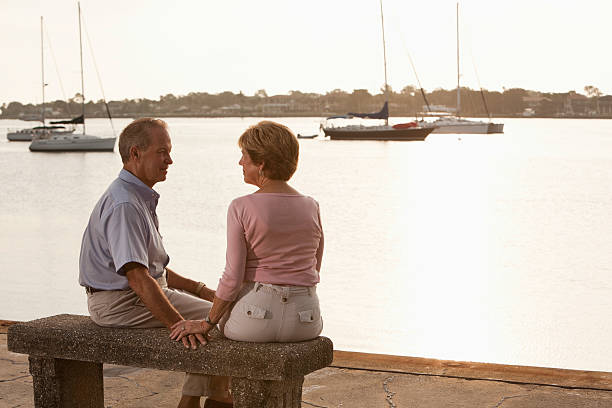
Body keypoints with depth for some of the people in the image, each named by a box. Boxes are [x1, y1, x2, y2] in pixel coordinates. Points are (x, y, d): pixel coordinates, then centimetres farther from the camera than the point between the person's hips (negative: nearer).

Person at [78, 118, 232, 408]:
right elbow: (137, 276, -29)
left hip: (145, 293, 11)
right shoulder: (123, 205, -21)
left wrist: (198, 289, 11)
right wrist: (177, 324, -34)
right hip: (120, 302, -11)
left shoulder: (141, 198, 14)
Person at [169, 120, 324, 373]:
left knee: (225, 320, 34)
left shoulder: (241, 208, -12)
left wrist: (207, 323, -1)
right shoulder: (311, 207, 1)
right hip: (305, 322, 3)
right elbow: (314, 268, 11)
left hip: (255, 317, -3)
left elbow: (233, 278, -12)